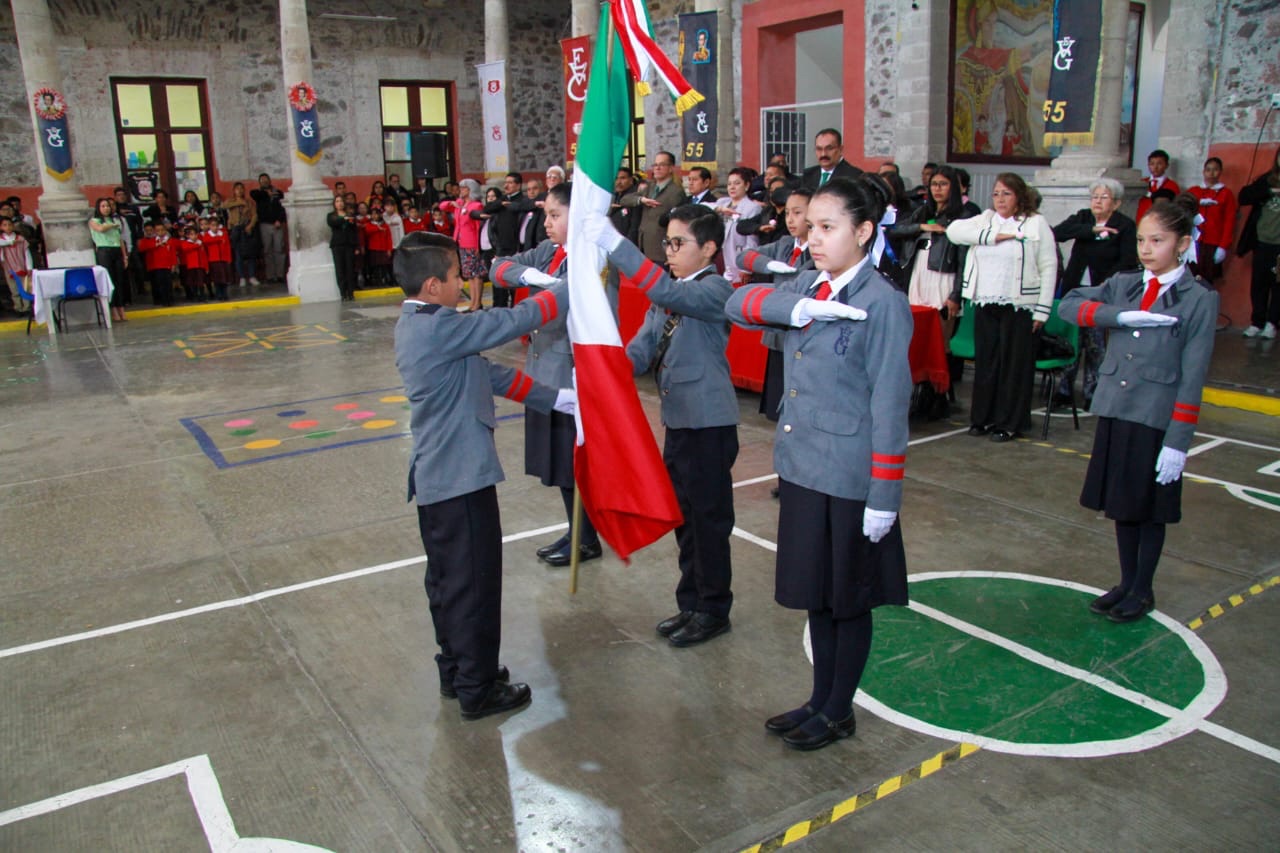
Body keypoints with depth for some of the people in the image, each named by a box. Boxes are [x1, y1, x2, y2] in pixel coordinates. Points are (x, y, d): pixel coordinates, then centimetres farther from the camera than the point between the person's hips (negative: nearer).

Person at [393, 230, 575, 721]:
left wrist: (554, 398, 11)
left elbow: (488, 374, 10)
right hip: (461, 477, -10)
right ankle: (477, 689, 15)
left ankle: (455, 671, 35)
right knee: (474, 584, 2)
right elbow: (514, 322, -19)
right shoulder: (439, 327, -21)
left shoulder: (415, 327, 10)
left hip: (434, 476, 10)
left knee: (447, 580, 20)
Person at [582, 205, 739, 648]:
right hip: (677, 420, 8)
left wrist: (614, 244, -38)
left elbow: (670, 294, -33)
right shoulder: (664, 297, 11)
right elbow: (643, 348, 4)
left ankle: (713, 610, 20)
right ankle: (691, 604, 32)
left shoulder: (715, 289, -13)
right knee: (684, 519, 17)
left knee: (709, 519, 4)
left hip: (710, 424, -8)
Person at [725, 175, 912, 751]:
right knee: (815, 594, 19)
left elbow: (890, 405, -15)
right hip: (800, 467, 7)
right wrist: (795, 308, -21)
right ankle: (820, 699, 36)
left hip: (851, 480, -7)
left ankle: (839, 713, 29)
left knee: (849, 600, 11)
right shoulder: (807, 285, 7)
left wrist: (884, 497, -16)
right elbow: (738, 303, -4)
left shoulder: (883, 302, -14)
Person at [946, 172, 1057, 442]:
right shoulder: (984, 220, 13)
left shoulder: (1036, 224, 2)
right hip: (985, 304, 4)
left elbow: (1049, 267, -1)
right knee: (985, 362, 7)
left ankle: (1010, 423, 9)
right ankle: (983, 418, 17)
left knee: (1014, 364, 1)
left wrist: (1042, 309, -8)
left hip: (1019, 306, -3)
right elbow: (954, 230, -4)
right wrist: (992, 236, -13)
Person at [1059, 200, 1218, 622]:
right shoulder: (1123, 285, 6)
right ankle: (1126, 583, 31)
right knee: (1121, 504, 14)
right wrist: (1123, 316, -19)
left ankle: (1142, 590, 25)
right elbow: (1068, 305, -7)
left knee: (1151, 510, 9)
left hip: (1157, 420, -4)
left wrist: (1178, 441, -14)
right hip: (1114, 411, 4)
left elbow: (1192, 377, -10)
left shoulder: (1199, 299, -7)